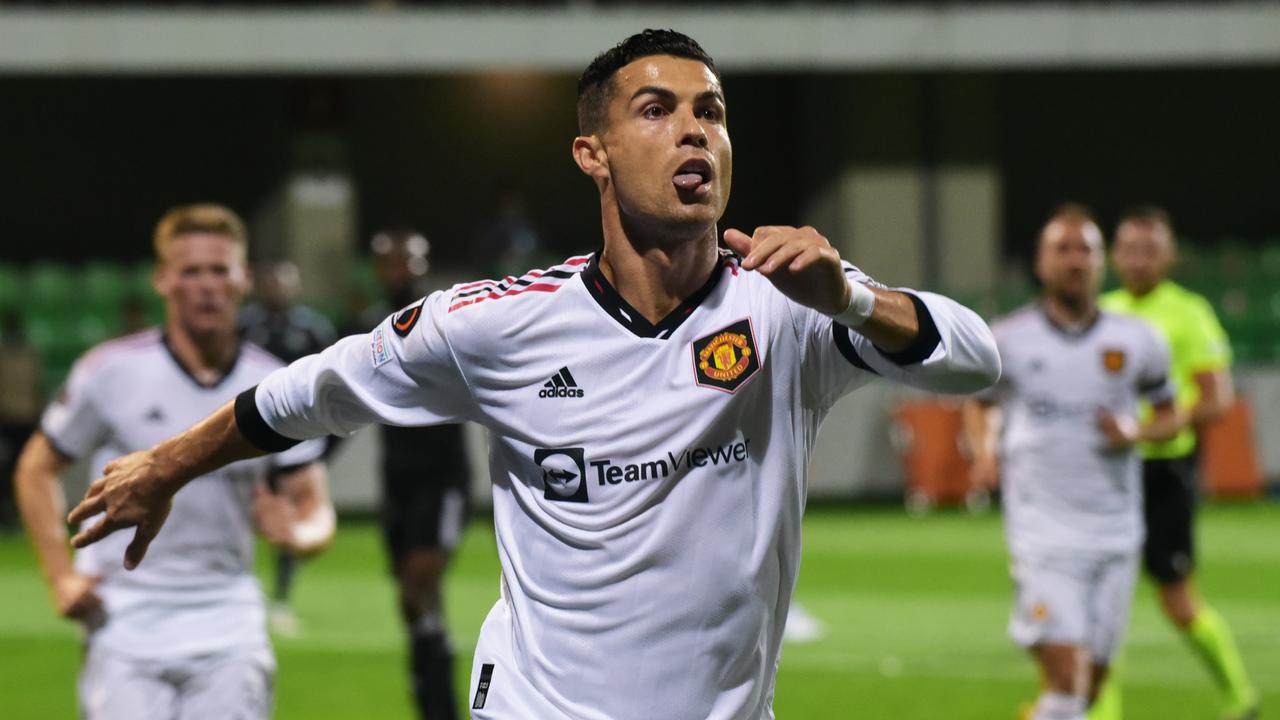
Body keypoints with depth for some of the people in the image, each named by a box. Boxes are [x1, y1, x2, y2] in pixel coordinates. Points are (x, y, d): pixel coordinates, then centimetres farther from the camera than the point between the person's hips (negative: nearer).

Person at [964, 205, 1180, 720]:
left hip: (1114, 528, 3)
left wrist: (1135, 432, -8)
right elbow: (980, 402, 18)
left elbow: (1169, 416, 14)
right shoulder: (1008, 340, 1)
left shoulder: (1135, 341, 4)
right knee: (1065, 674, -17)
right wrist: (984, 452, -1)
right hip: (1041, 526, -3)